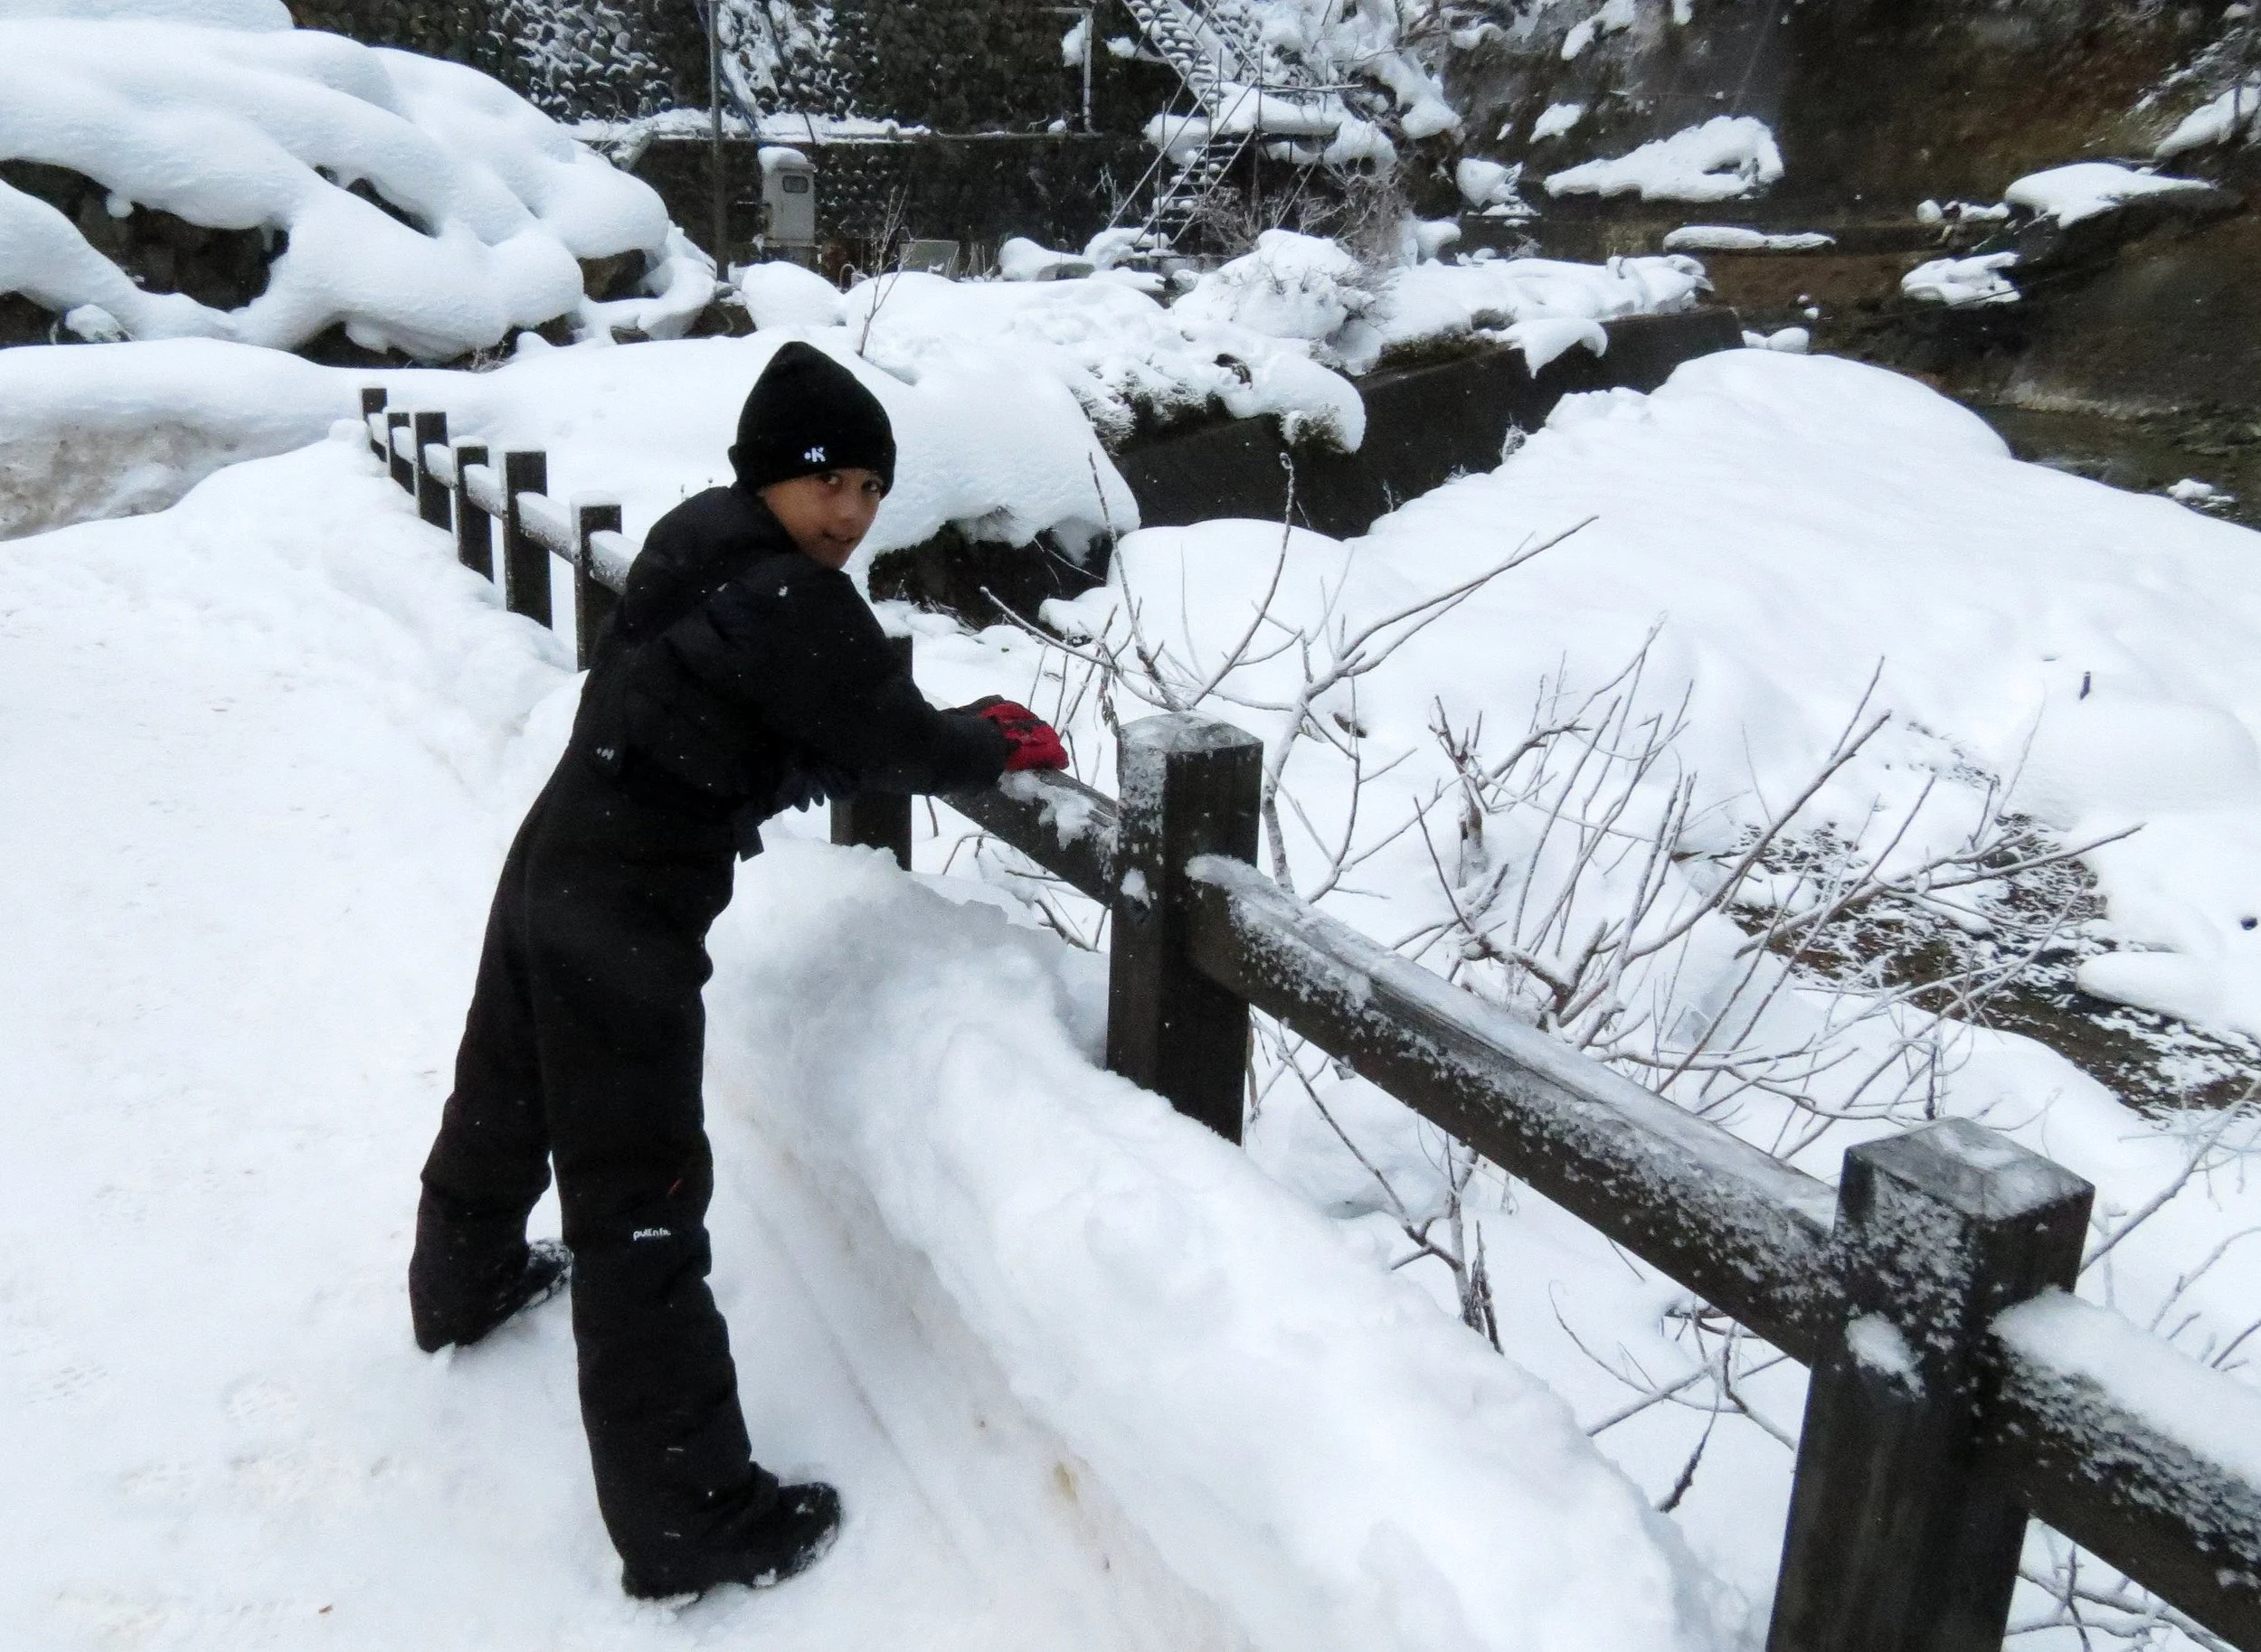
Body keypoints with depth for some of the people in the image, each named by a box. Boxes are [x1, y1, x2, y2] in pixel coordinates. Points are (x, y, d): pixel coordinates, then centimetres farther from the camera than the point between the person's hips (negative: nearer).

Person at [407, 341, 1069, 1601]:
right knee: (642, 1204, -6)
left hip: (554, 869, 10)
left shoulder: (703, 555, 9)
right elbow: (890, 742, -11)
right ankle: (688, 1521, 4)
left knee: (506, 1099, 31)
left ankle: (467, 1284, 60)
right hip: (628, 914, -10)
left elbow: (802, 747, 12)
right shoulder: (791, 599, -18)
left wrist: (956, 735, 7)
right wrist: (999, 746, 7)